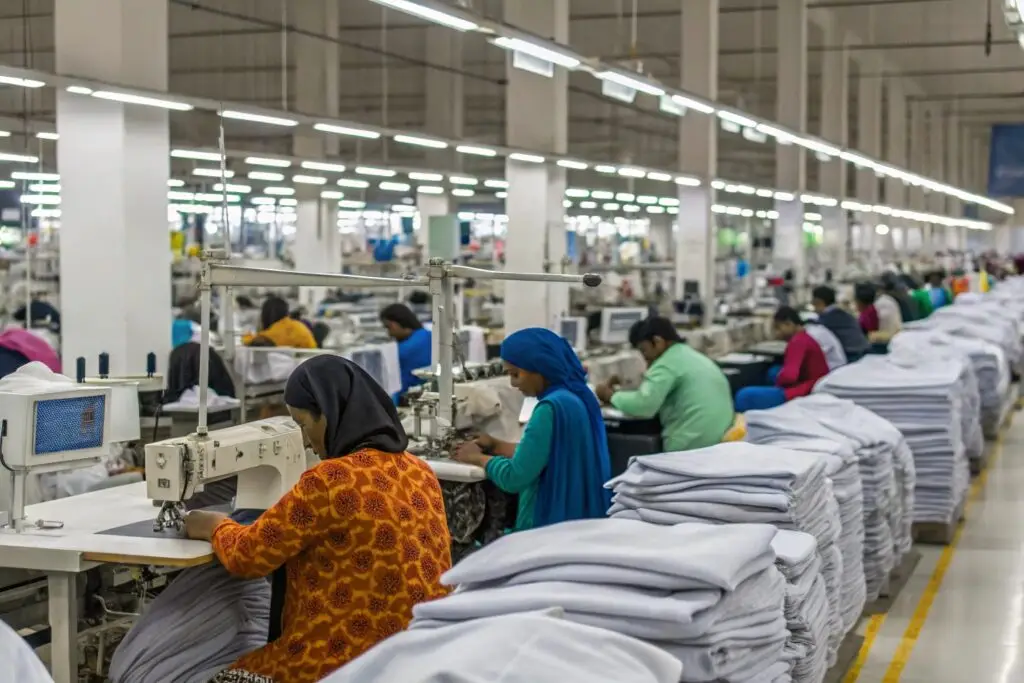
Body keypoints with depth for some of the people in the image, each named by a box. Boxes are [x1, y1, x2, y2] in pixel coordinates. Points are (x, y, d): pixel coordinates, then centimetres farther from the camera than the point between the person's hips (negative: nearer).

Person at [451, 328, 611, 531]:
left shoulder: (552, 408, -22)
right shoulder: (578, 396, 8)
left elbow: (514, 478, -21)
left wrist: (478, 458, -4)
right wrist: (496, 446, 14)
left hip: (551, 524, -10)